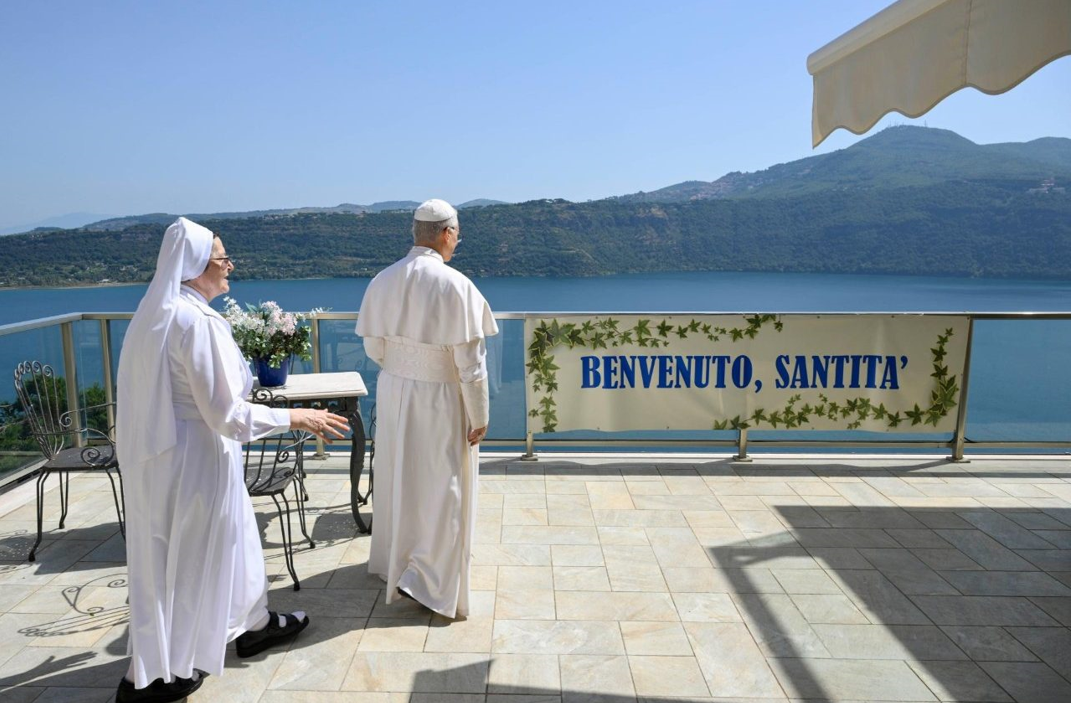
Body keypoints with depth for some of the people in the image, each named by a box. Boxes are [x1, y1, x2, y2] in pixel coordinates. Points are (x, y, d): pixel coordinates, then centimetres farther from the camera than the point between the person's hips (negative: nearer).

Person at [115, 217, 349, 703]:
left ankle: (250, 623, 42)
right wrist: (296, 418, -18)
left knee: (229, 538, 23)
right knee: (185, 558, 7)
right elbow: (225, 413, -25)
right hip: (192, 460, -9)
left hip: (162, 454, 9)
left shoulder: (157, 313, 5)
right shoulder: (198, 322, -24)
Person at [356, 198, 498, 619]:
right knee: (441, 487, 7)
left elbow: (373, 348, 2)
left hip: (393, 392, 6)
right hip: (440, 399, -6)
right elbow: (470, 362, -17)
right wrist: (480, 416, -9)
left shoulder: (383, 281, -4)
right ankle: (425, 579, 9)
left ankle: (394, 558, 39)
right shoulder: (456, 286, -19)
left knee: (398, 478, 21)